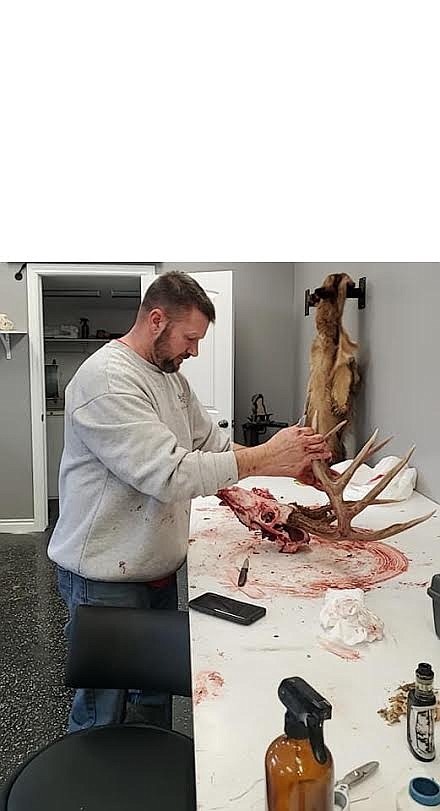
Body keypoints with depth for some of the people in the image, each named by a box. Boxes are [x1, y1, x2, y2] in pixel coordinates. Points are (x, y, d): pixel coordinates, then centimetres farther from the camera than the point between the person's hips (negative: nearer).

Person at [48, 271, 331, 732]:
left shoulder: (170, 375, 8)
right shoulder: (106, 380, -23)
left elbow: (213, 443, 11)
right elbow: (170, 474, -31)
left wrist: (290, 462, -4)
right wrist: (265, 458, -26)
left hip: (157, 568, 9)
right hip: (105, 581, -9)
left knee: (157, 693, 24)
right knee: (102, 715, 10)